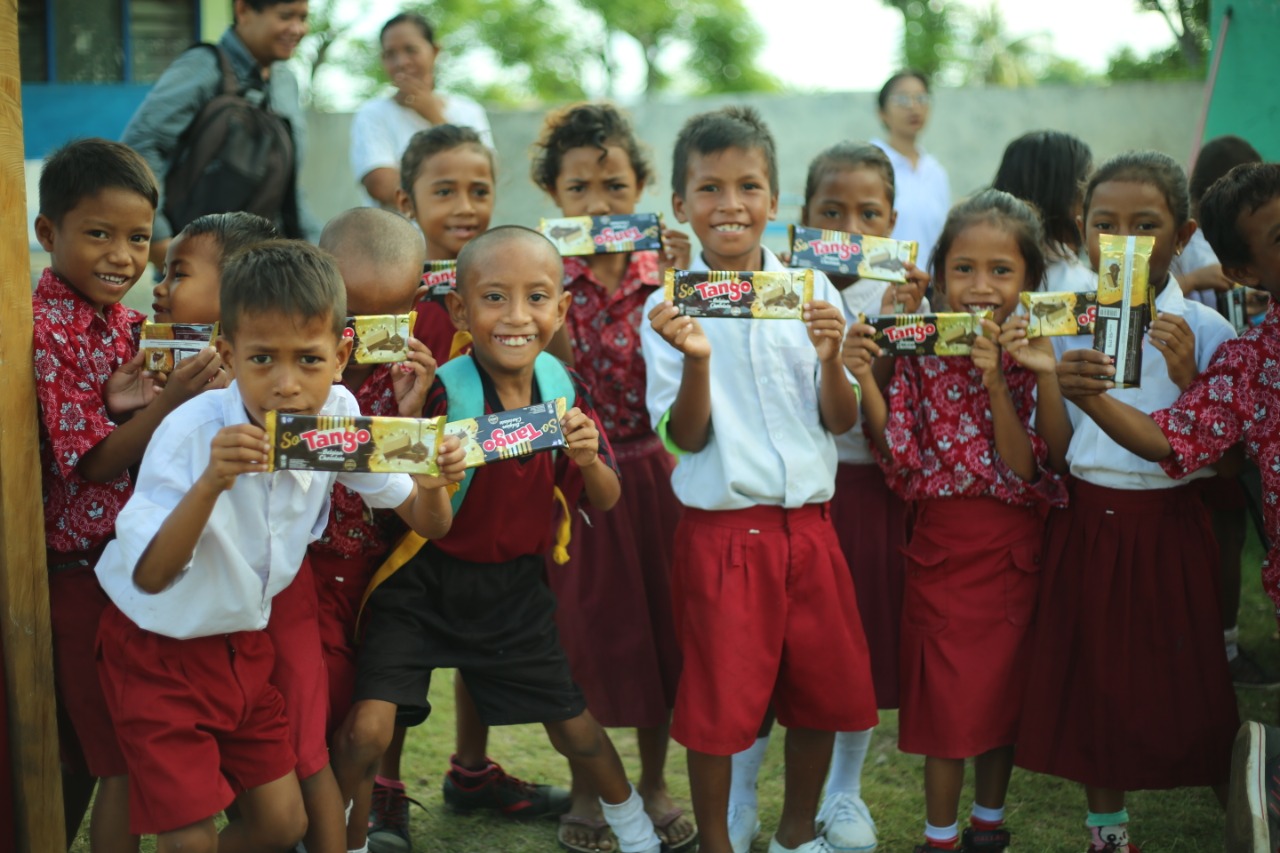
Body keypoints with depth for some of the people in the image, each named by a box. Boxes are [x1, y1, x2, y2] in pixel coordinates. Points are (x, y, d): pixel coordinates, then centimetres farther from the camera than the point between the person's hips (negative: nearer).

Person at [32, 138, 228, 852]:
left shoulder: (123, 322, 9)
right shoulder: (46, 331, -15)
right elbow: (94, 462, -17)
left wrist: (126, 408, -8)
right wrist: (171, 400, -29)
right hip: (86, 571, -8)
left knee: (90, 749, 17)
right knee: (124, 763, 0)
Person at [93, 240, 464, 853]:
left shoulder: (339, 415, -13)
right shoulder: (191, 432, -27)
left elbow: (427, 524, -4)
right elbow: (149, 576, -28)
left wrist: (432, 487, -28)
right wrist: (210, 484, -42)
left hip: (244, 641, 5)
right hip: (159, 649, -5)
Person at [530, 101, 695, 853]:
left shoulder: (665, 269, -1)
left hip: (649, 472, 2)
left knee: (661, 625, 11)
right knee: (587, 630, 8)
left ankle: (655, 784, 31)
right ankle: (586, 792, 28)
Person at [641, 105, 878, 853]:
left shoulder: (811, 292, 3)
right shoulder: (670, 309, -4)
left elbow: (841, 421, 3)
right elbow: (683, 439, -6)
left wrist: (830, 361, -16)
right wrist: (696, 362, -23)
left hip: (809, 524, 3)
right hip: (722, 531, -3)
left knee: (822, 691, 13)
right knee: (718, 702, 4)